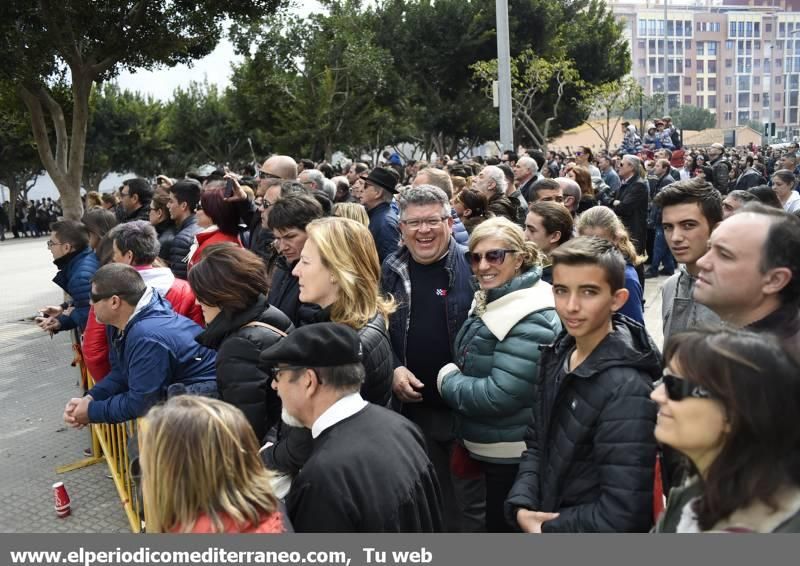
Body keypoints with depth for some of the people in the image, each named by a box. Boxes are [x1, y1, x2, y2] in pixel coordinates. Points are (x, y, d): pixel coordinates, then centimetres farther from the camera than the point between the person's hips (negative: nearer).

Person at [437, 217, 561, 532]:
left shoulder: (531, 319, -25)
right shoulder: (492, 299, 5)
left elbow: (499, 396, -29)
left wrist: (447, 379, -14)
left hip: (512, 455, -9)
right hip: (486, 448, 9)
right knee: (494, 524, 26)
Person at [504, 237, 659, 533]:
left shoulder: (627, 389, -27)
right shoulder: (557, 355, -3)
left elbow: (620, 516, -28)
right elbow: (536, 443, 4)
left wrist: (548, 529, -15)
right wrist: (520, 506, -11)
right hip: (542, 518, 7)